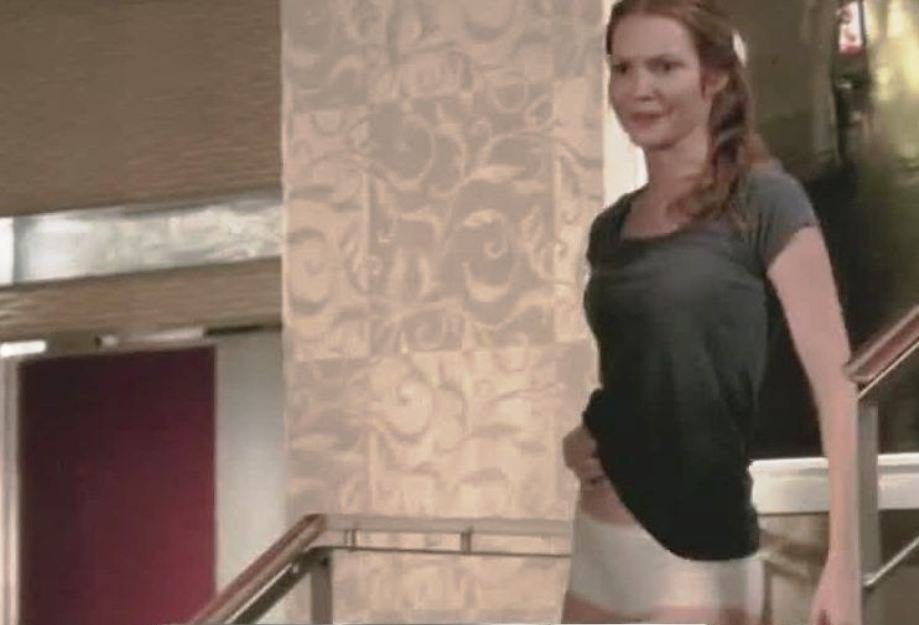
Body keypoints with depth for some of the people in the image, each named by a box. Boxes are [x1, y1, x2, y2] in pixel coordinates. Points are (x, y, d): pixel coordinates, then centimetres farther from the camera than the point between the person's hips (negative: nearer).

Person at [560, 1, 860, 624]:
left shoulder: (765, 203, -7)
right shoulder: (611, 227, 11)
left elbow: (836, 386, -11)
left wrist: (843, 565, -20)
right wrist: (576, 438, 4)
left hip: (699, 554, -6)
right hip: (596, 545, 6)